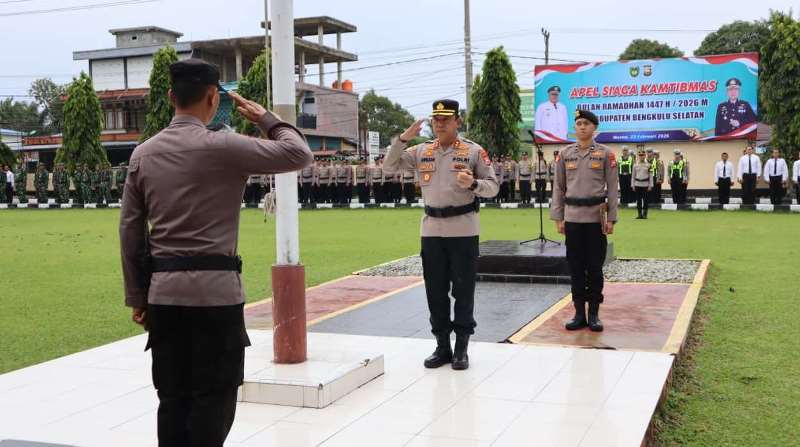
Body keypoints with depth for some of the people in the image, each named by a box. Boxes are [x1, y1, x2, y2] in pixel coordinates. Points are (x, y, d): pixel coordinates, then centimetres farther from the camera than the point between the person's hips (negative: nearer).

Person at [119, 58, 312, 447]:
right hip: (215, 288, -5)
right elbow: (300, 155, -6)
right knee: (213, 397, 5)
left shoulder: (142, 154, 7)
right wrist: (265, 118, 9)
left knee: (172, 396, 12)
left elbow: (130, 230, 9)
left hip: (162, 290, 5)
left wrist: (136, 296, 15)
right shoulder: (222, 147, -9)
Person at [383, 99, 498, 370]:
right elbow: (390, 166, 5)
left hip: (463, 230, -3)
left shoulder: (474, 151, -1)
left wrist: (473, 184, -23)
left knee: (463, 291, 2)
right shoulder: (421, 151, 9)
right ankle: (442, 346, 19)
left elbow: (493, 186, -3)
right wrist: (403, 139, -8)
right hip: (431, 230, 3)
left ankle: (461, 348, 12)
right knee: (435, 291, 8)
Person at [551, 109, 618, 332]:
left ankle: (594, 314, 12)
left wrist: (611, 219, -5)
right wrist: (558, 218, 3)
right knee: (575, 267, 5)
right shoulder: (565, 154, 7)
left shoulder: (606, 154, 1)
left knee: (595, 266, 3)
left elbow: (612, 188, 1)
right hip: (572, 218, 2)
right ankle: (579, 313, 12)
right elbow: (558, 187, 8)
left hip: (596, 218, -2)